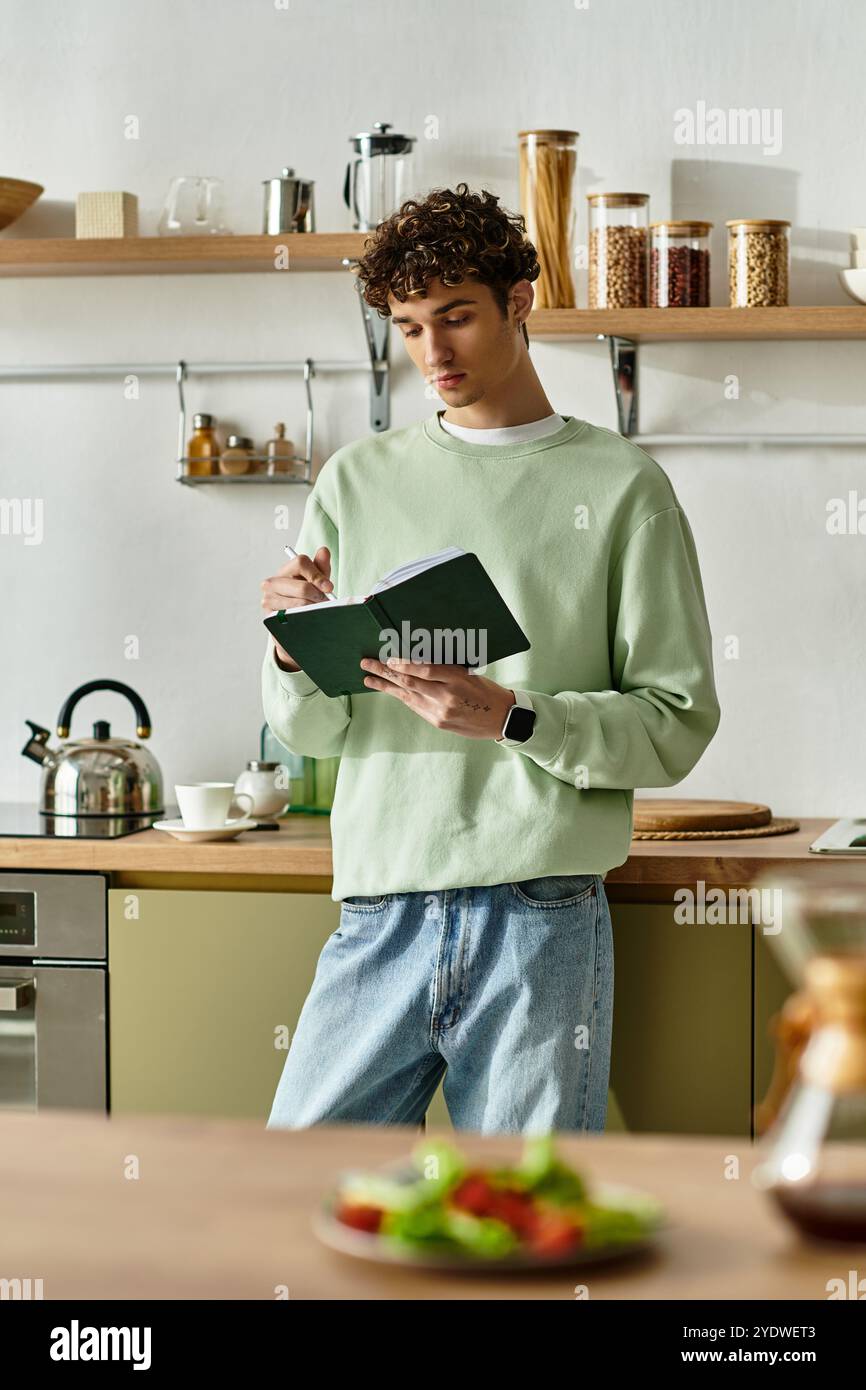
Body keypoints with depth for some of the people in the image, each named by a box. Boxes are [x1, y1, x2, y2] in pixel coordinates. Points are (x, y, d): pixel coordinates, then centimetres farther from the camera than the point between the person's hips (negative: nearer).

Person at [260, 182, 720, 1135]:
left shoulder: (619, 487, 3)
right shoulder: (356, 481, 12)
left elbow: (677, 722, -2)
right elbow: (310, 731, 11)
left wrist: (512, 717, -16)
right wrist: (296, 653, -11)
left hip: (544, 923, -2)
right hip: (379, 920, 3)